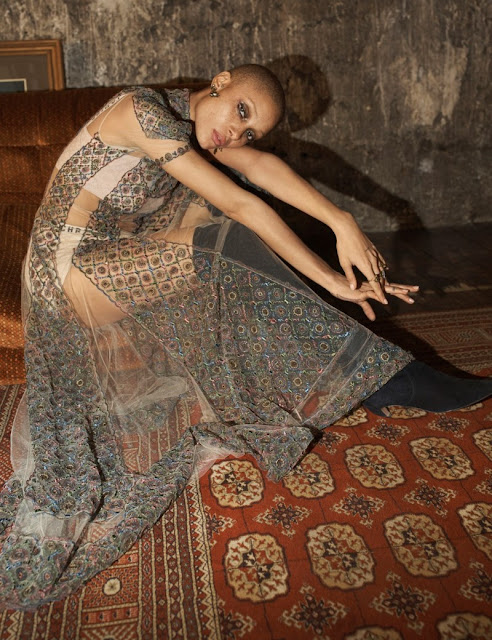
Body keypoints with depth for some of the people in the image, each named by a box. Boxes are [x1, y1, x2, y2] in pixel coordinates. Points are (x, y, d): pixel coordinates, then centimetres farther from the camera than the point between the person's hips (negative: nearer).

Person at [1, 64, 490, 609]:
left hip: (113, 255, 9)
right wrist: (330, 279, -22)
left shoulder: (191, 118, 7)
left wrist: (341, 222, -23)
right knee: (232, 240, -24)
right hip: (73, 265, -8)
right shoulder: (145, 110, -18)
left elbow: (259, 165, -9)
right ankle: (370, 375, -20)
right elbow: (239, 204, -23)